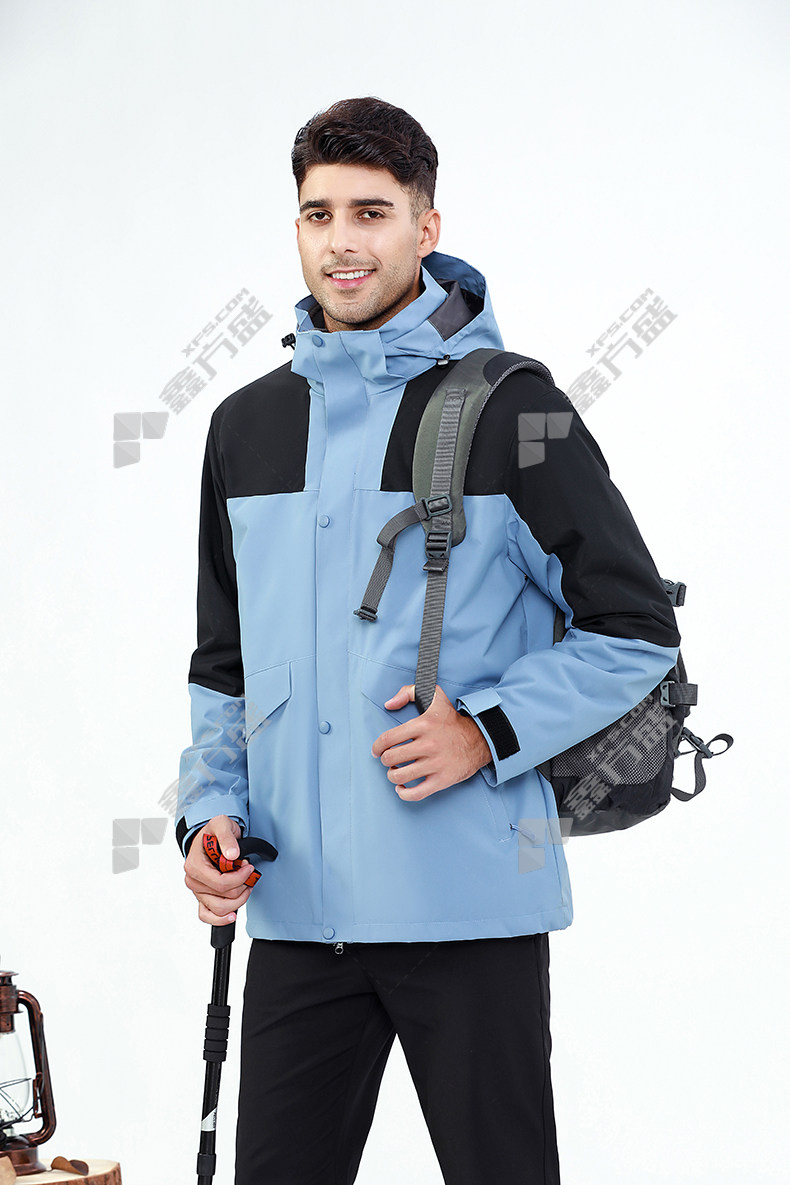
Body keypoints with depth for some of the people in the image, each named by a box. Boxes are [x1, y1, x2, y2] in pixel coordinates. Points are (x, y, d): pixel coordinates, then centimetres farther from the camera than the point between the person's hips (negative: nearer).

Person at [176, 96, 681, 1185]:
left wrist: (487, 731, -14)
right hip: (297, 905, 4)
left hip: (470, 902, -4)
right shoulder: (248, 424, 12)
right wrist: (211, 807, 3)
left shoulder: (510, 408, -3)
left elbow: (638, 629, -2)